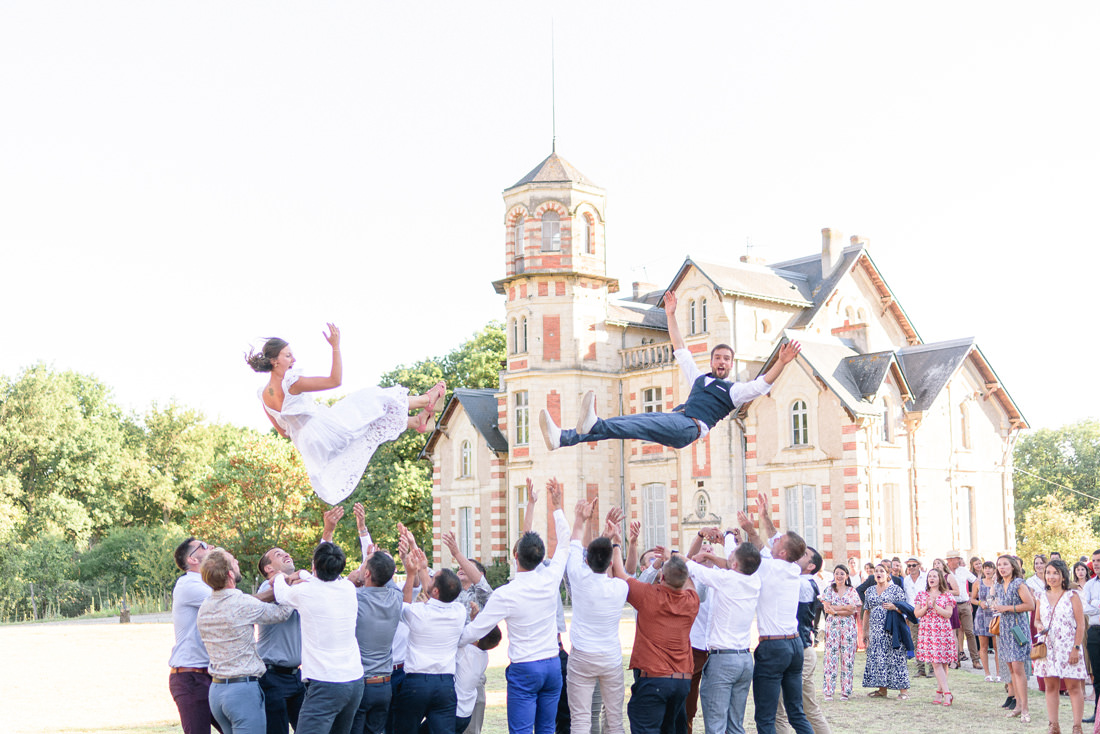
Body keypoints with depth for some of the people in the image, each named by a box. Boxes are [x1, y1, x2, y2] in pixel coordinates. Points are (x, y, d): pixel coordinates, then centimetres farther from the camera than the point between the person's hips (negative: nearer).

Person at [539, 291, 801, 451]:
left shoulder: (735, 390, 18)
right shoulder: (699, 377, 34)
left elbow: (763, 384, 2)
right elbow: (681, 351, 37)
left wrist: (781, 363, -14)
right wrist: (671, 316, 36)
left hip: (691, 426, -6)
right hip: (674, 416, 6)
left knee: (646, 426, -35)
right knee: (626, 421, -18)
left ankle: (594, 425, -61)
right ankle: (563, 438, -34)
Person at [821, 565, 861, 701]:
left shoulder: (852, 591, 9)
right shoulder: (829, 589, 8)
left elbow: (855, 611, -1)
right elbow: (827, 608, -2)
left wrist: (835, 610, -8)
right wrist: (846, 607, -10)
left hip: (848, 627, 1)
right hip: (832, 626, -1)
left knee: (848, 657, -1)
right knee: (831, 656, -6)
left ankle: (845, 691, 5)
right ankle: (828, 691, -3)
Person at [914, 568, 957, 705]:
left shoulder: (946, 596, 5)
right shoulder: (922, 595, 11)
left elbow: (948, 614, -4)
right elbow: (916, 614, 6)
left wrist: (935, 606, -15)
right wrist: (926, 607, -11)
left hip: (943, 631, -1)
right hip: (927, 631, 1)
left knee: (943, 662, 0)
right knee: (935, 663, -8)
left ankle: (940, 691, 11)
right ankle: (947, 693, -8)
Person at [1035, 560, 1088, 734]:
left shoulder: (1072, 596, -3)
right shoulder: (1042, 597, 10)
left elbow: (1081, 625, -5)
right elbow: (1038, 619, 21)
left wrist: (1076, 648, -13)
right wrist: (1040, 627, -3)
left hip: (1068, 647, -4)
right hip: (1048, 647, 4)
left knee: (1074, 687, -2)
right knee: (1051, 686, 6)